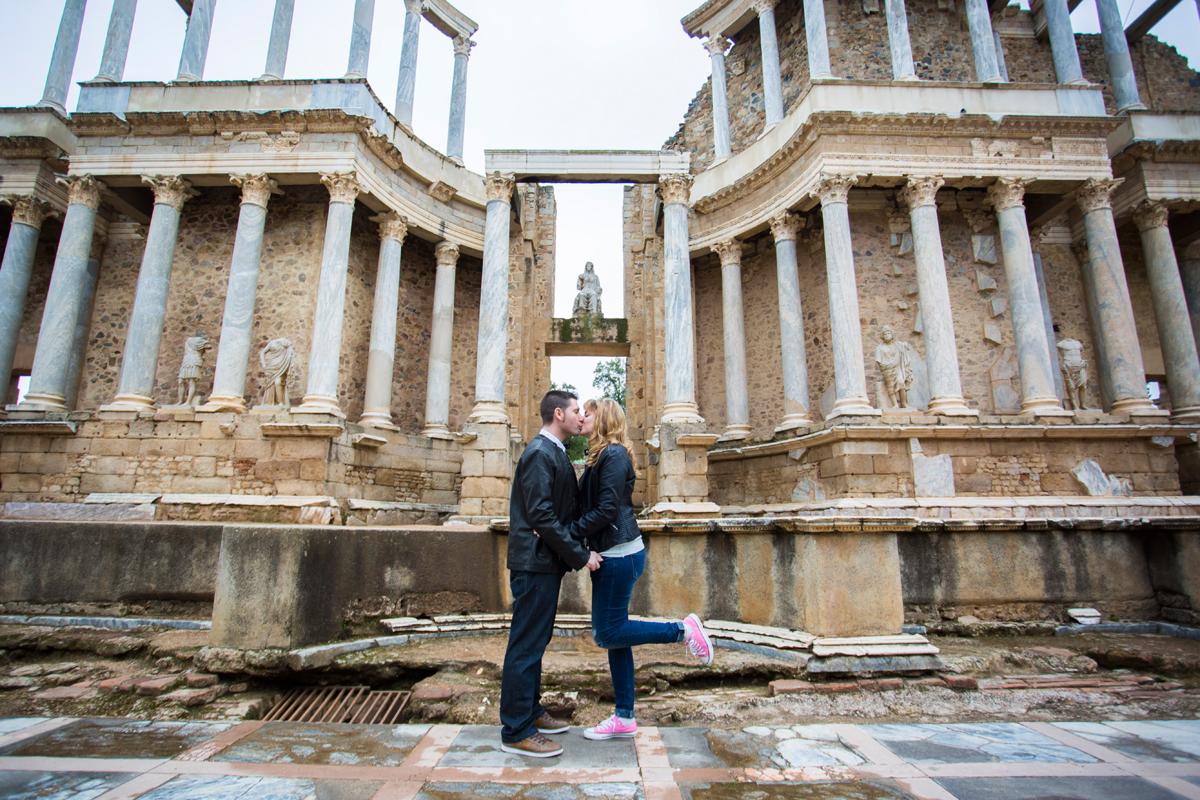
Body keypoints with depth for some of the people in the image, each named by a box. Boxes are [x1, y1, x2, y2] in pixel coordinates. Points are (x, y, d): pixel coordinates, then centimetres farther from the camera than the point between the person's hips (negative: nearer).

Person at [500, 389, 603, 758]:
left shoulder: (556, 453, 15)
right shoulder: (539, 453, -17)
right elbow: (541, 515, -22)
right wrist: (581, 555, -18)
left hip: (546, 563, 10)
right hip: (535, 562, -10)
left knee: (535, 642, 19)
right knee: (526, 645, 0)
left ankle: (531, 712, 33)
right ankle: (516, 732, 11)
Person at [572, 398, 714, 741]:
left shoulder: (614, 455, -14)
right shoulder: (601, 456, 15)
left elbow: (607, 509, -20)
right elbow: (591, 507, 13)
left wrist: (568, 533, -16)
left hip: (619, 553, -9)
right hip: (610, 554, 9)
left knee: (608, 632, -2)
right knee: (612, 634, 12)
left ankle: (683, 629, 8)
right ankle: (624, 719, 21)